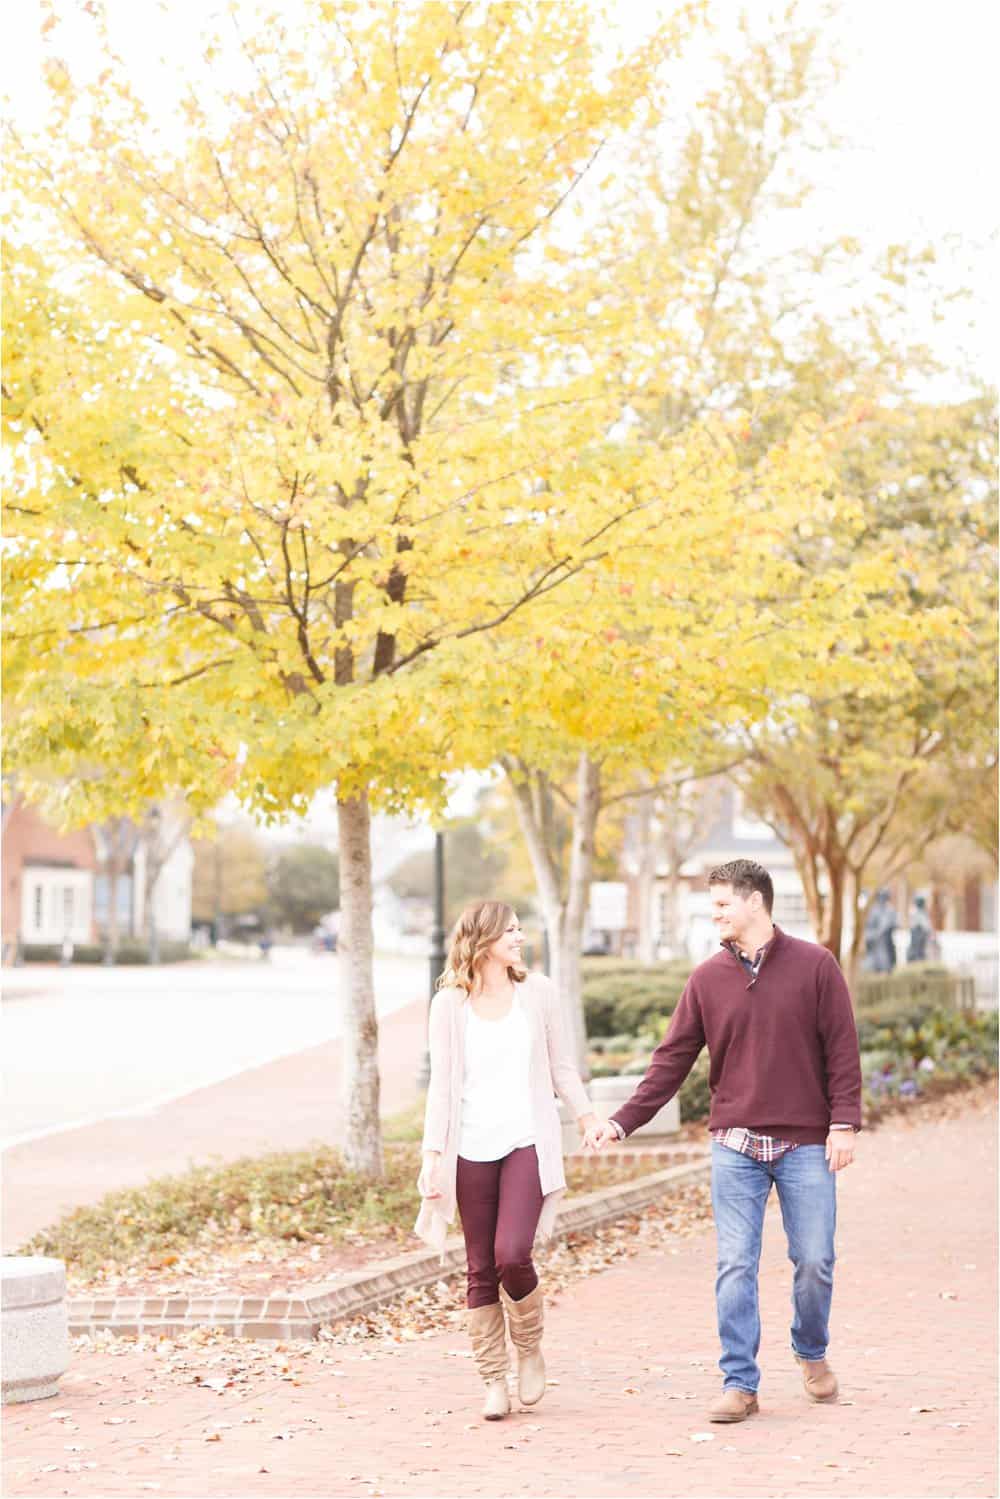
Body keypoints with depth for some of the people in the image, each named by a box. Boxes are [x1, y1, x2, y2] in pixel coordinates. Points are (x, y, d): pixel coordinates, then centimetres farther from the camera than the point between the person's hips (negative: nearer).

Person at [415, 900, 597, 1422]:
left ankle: (529, 1350, 11)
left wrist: (586, 1116, 2)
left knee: (512, 1255, -15)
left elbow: (560, 1064, 13)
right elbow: (441, 1084, 3)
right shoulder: (449, 1004, 1)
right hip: (472, 1150, 0)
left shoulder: (538, 991, 5)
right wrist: (433, 1152, -3)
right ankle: (494, 1382, 12)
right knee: (482, 1270, 2)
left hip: (527, 1143, 0)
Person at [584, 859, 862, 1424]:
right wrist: (622, 1122, -2)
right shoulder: (708, 979, 6)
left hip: (806, 1145, -2)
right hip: (736, 1147, 2)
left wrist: (843, 1123, -10)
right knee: (736, 1267, -2)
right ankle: (740, 1384, 4)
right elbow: (672, 1060, 5)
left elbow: (842, 1049, -2)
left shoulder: (814, 965, -1)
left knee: (814, 1260, 4)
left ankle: (813, 1354, 30)